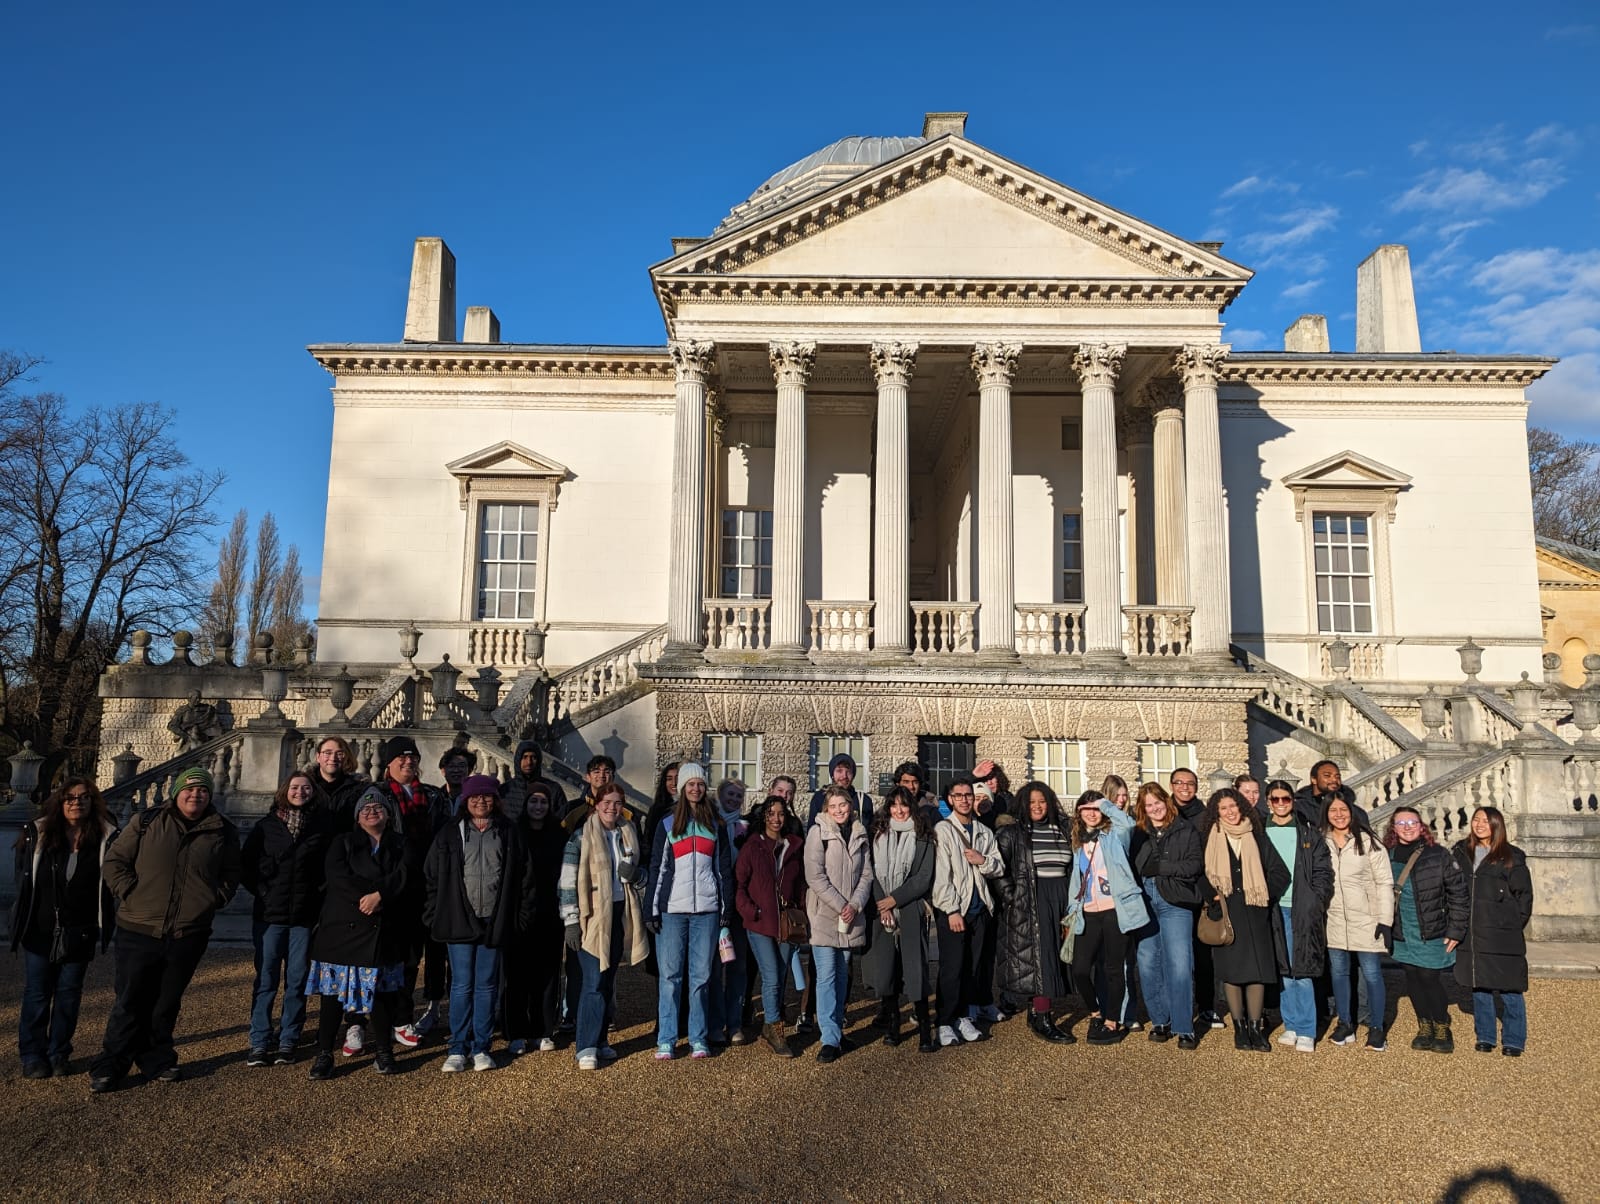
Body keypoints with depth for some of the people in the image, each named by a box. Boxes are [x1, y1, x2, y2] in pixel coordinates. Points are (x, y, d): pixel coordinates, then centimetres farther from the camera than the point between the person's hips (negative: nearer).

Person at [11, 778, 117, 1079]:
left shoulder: (106, 838, -7)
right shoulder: (36, 834, -4)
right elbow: (22, 877, 3)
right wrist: (22, 916, 0)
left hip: (80, 933, 0)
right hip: (40, 929, 0)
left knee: (69, 993, 10)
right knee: (37, 993, 9)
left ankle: (59, 1054, 23)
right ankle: (32, 1055, 23)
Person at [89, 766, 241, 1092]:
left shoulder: (223, 832, 5)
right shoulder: (146, 822, 0)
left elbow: (231, 873, 16)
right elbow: (114, 862, 4)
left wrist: (214, 899, 3)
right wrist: (130, 893, -5)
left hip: (189, 936, 2)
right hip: (138, 931, -1)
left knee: (167, 1004, 13)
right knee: (130, 1002, 4)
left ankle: (157, 1060, 26)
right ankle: (111, 1065, 18)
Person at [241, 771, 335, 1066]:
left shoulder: (324, 824, 2)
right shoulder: (267, 825, 5)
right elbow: (245, 863, 10)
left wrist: (320, 892, -3)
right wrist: (261, 891, 1)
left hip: (306, 915, 0)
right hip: (270, 914, 0)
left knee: (297, 981, 4)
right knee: (266, 979, 2)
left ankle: (288, 1042, 14)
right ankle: (259, 1043, 11)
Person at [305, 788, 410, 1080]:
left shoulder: (400, 845, 12)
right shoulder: (343, 842, 11)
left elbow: (404, 876, -5)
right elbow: (337, 876, -7)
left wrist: (379, 895, -20)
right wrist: (368, 896, -14)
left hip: (384, 932, 1)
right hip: (342, 927, -1)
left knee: (383, 992, 3)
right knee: (334, 992, -1)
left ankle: (383, 1053, 14)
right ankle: (324, 1054, 9)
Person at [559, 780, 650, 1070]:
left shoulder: (628, 834, 11)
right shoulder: (581, 836, -6)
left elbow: (643, 872, 20)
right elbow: (567, 881, -10)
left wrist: (635, 874, -4)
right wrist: (571, 921, -14)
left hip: (621, 916, 5)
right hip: (592, 917, -5)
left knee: (608, 981, 11)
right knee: (593, 983, -9)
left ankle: (600, 1040, 21)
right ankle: (587, 1048, -4)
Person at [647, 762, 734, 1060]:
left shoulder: (716, 826, 10)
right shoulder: (667, 826, 6)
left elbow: (724, 868, 11)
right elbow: (656, 868, 4)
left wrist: (727, 907, 5)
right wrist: (651, 909, -1)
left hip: (706, 910, 1)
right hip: (672, 909, -1)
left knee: (701, 976, 4)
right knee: (670, 975, 0)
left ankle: (699, 1039, 13)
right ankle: (666, 1041, 5)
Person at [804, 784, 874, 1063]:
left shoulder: (859, 834, 10)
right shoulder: (818, 832, -5)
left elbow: (866, 874, 8)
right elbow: (815, 876, -11)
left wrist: (855, 905, -7)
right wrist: (840, 906, -13)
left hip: (851, 917, 5)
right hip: (824, 914, -5)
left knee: (842, 974, 12)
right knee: (826, 976, -7)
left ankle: (837, 1027, 23)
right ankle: (831, 1039, -5)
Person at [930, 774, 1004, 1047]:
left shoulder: (984, 832, 13)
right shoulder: (942, 830, -5)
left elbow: (999, 868, 14)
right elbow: (941, 874, -10)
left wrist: (984, 860, -8)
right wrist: (952, 910, -15)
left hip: (979, 907, 5)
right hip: (951, 909, -5)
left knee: (974, 966, 8)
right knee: (952, 967, -4)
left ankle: (963, 1017, 20)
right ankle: (946, 1023, 4)